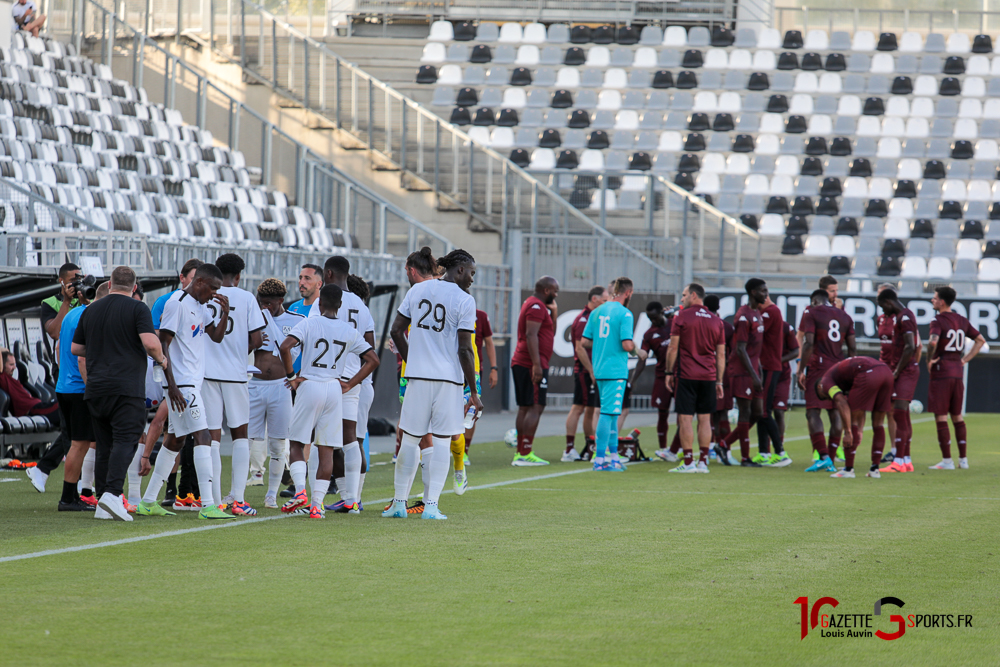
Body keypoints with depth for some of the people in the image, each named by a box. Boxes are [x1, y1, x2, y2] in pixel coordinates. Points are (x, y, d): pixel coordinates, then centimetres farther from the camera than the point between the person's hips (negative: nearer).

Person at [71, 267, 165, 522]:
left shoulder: (91, 311, 12)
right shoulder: (137, 309, -3)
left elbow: (75, 348, 18)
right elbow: (150, 343, -15)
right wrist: (161, 358, 4)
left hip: (95, 387, 5)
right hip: (127, 387, -5)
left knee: (104, 445, 9)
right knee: (125, 441, -9)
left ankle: (102, 504, 6)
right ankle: (112, 493, -26)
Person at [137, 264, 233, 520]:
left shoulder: (200, 306, 16)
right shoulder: (177, 304, -13)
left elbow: (216, 336, 23)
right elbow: (162, 345, -16)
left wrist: (225, 313, 3)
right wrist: (172, 385, -21)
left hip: (193, 381, 10)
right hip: (181, 383, -10)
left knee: (176, 439, 13)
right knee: (202, 437, -15)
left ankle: (148, 501, 19)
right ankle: (207, 505, -20)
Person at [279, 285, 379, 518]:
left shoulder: (309, 324, -3)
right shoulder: (350, 331, 7)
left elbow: (285, 346, -17)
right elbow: (373, 360, 8)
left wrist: (291, 376, -6)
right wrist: (350, 384, 9)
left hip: (309, 385, -2)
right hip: (335, 389, 2)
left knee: (296, 444, 8)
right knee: (326, 450, 4)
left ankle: (300, 490, -13)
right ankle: (317, 504, -1)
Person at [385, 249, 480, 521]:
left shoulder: (418, 290, 7)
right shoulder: (464, 300, -7)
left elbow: (397, 331, 9)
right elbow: (465, 350, -9)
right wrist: (473, 392, -4)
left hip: (418, 376, 3)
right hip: (449, 377, -3)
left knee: (410, 439, 10)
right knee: (441, 441, 3)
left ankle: (400, 502, 10)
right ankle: (431, 505, -1)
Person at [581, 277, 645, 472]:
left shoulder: (597, 312, 9)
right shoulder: (624, 314, -12)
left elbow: (585, 342, 10)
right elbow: (627, 345, -19)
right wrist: (638, 352, 1)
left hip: (599, 369, 7)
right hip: (616, 370, -7)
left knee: (611, 412, 17)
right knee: (608, 412, -6)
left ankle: (613, 455, 21)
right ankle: (600, 459, -6)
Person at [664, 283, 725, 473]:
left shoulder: (682, 317, -3)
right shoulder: (716, 321, 10)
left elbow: (673, 348, -5)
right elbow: (721, 354, 10)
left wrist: (669, 372, 4)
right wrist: (719, 382, 13)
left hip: (686, 374, -4)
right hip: (708, 376, 4)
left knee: (685, 418, -2)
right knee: (705, 418, 7)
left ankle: (688, 462, -6)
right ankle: (703, 461, 5)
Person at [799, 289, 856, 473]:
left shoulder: (811, 313, -1)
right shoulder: (845, 317, 16)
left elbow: (808, 344, -11)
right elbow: (852, 348, 14)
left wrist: (801, 370, -9)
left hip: (817, 367, -5)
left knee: (813, 412, -5)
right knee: (836, 413, 8)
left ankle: (823, 457, -18)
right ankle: (831, 461, 8)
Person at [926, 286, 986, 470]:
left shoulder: (938, 321, -11)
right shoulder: (962, 321, 12)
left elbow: (933, 341, -29)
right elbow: (980, 340, 18)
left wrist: (929, 360, -14)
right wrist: (965, 359, 14)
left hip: (941, 372, -7)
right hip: (957, 372, 7)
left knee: (941, 416, -3)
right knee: (957, 416, 14)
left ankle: (947, 460, -5)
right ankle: (963, 458, 15)